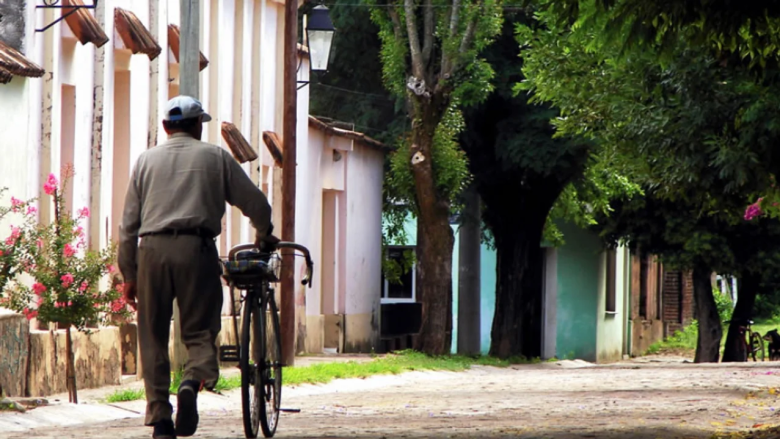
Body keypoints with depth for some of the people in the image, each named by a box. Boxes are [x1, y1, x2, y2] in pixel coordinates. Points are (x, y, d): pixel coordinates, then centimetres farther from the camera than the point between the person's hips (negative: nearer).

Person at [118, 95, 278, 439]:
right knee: (199, 330, 4)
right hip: (196, 247, -2)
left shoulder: (147, 160, 17)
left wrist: (129, 275, 18)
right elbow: (255, 203, 14)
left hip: (152, 248, 2)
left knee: (153, 336, 7)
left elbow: (128, 223, 14)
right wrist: (264, 236, 35)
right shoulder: (215, 157, 13)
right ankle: (193, 381, -26)